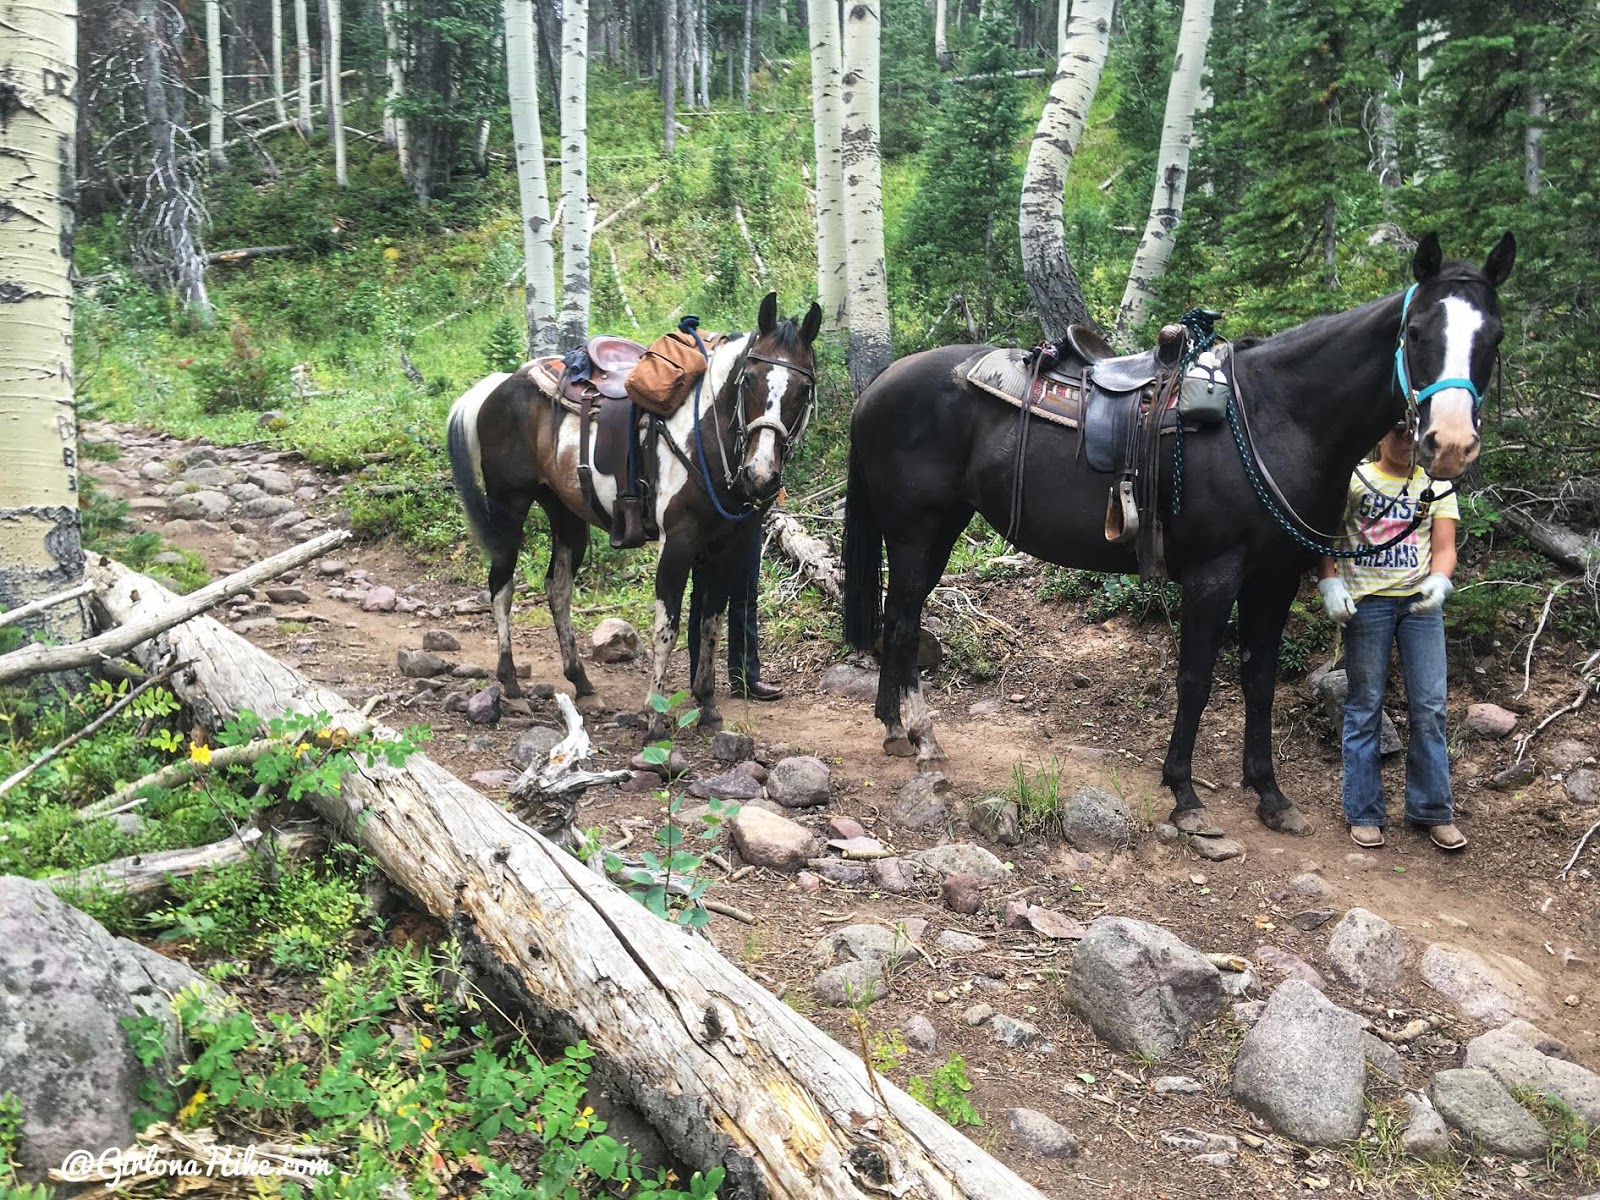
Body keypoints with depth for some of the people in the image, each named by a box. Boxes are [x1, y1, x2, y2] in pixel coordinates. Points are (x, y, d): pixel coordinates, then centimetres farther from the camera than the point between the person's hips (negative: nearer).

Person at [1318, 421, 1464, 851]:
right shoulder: (1353, 480, 3)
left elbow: (1444, 548, 2)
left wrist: (1439, 581, -19)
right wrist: (1330, 582, -15)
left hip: (1421, 602, 2)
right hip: (1366, 601, -2)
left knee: (1430, 706, 2)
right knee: (1365, 707, 2)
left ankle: (1433, 809, 16)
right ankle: (1364, 812, 11)